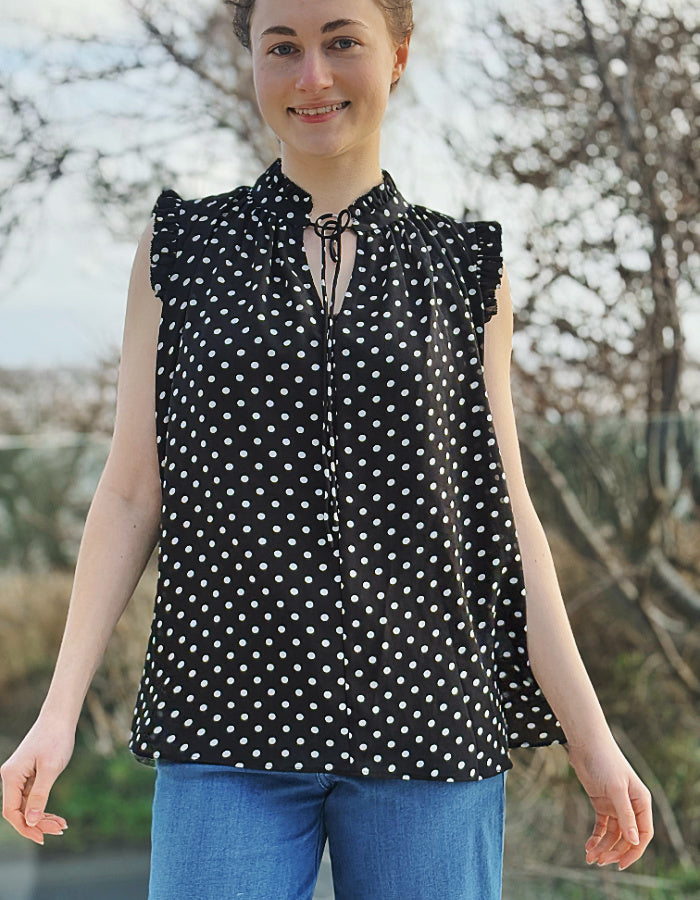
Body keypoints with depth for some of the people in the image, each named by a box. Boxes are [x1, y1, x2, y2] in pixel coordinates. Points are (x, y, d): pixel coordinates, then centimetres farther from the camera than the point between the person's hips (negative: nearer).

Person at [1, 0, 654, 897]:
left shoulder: (466, 269, 9)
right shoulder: (182, 248, 8)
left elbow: (503, 509, 9)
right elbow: (131, 491, 7)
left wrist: (590, 736, 4)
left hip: (425, 722, 1)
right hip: (229, 722, 0)